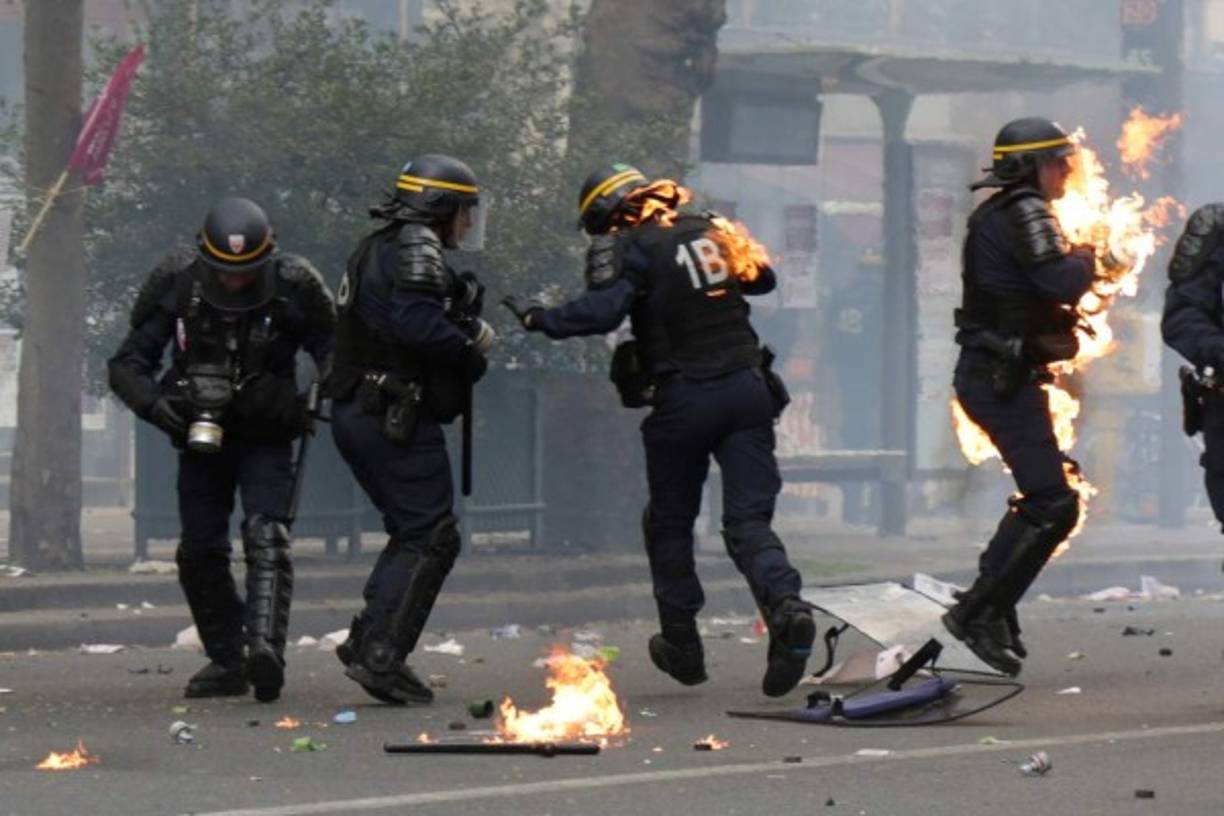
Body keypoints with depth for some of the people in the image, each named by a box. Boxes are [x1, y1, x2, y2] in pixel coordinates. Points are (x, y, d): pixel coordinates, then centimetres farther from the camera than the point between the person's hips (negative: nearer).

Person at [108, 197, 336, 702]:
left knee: (265, 537, -22)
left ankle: (266, 647, -36)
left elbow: (334, 351, -1)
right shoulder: (177, 285, -13)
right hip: (201, 438, 3)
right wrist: (154, 403, -25)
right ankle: (227, 662, 16)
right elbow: (127, 363, -6)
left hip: (267, 438, -3)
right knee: (200, 551, 3)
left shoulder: (294, 287, -16)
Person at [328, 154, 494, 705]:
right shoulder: (414, 246, -11)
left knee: (412, 531, 17)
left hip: (356, 412, 10)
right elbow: (418, 324, -26)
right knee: (431, 537, -7)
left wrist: (468, 332, 3)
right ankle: (381, 654, -12)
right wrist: (470, 349, -10)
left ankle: (367, 642, 12)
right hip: (394, 417, -10)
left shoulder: (379, 247, 21)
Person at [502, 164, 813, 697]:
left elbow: (602, 310, -22)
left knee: (670, 523, 14)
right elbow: (763, 278, 25)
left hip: (684, 401, -4)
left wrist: (539, 318, -11)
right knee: (748, 521, 1)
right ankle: (786, 606, -26)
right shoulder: (712, 229, 11)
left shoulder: (634, 248, -6)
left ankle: (682, 645, 18)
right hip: (747, 389, 4)